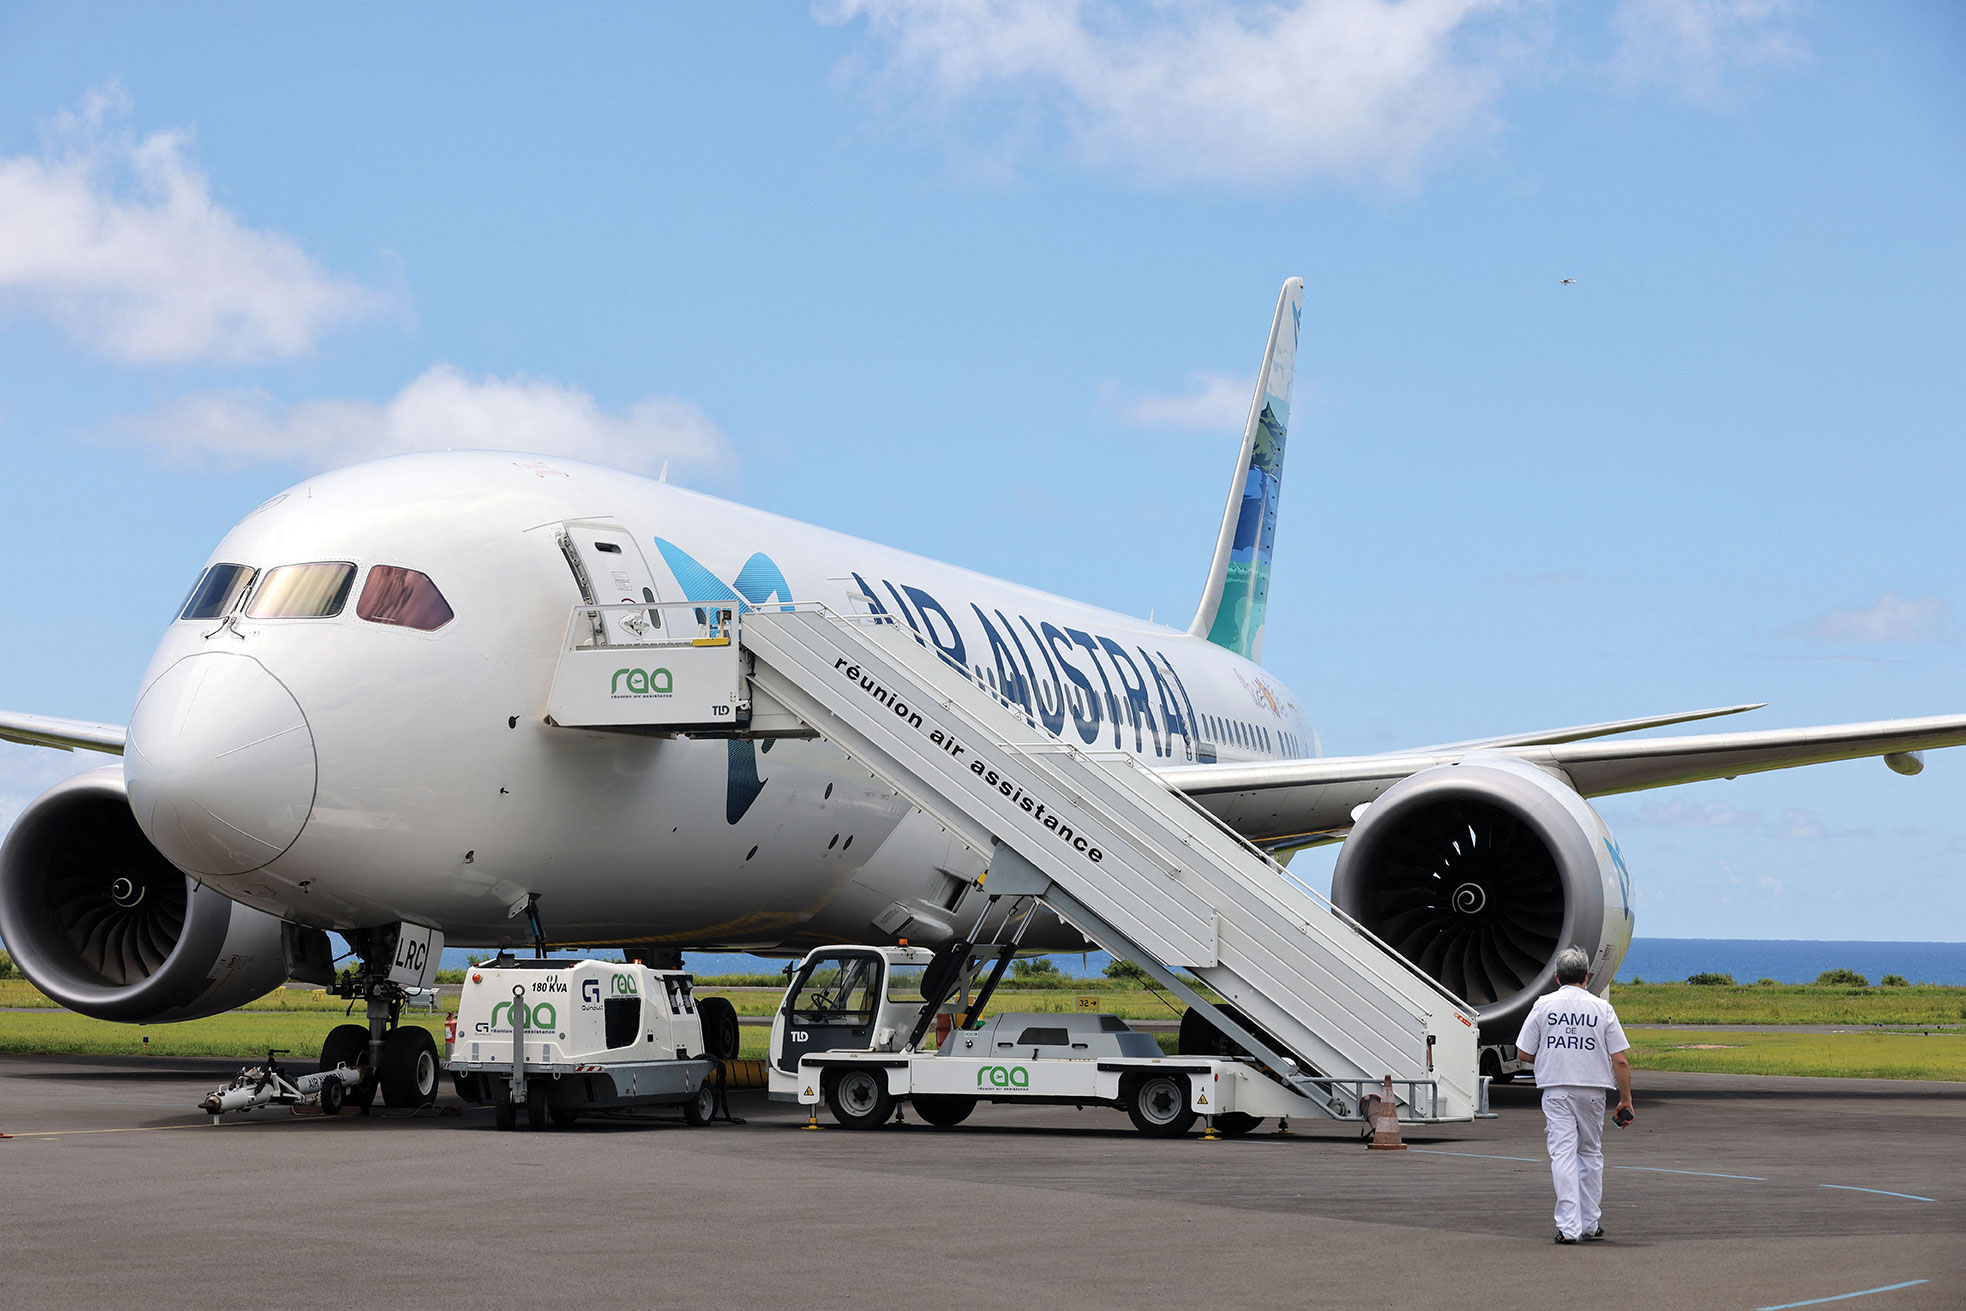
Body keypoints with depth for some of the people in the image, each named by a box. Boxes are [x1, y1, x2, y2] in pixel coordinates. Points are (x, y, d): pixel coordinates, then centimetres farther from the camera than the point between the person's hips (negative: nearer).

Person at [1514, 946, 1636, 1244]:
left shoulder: (1543, 1005, 0)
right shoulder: (1602, 1008, 0)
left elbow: (1523, 1054, 2)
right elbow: (1620, 1061, -3)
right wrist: (1626, 1101, 3)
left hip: (1556, 1091, -1)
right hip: (1593, 1089, 1)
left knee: (1562, 1153, -5)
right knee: (1591, 1154, 17)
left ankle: (1568, 1226, -15)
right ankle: (1590, 1223, 22)